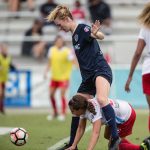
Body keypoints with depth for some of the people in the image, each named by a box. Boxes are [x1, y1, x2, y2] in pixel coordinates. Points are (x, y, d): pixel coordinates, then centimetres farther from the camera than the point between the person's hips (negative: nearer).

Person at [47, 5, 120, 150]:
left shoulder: (82, 28, -8)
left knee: (101, 99, -35)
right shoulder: (74, 35, 17)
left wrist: (96, 33, -49)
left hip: (101, 70, -10)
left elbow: (101, 36, -28)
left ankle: (115, 138, -35)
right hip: (88, 77, 10)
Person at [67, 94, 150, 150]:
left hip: (126, 115, -10)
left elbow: (96, 133, -47)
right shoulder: (83, 108, -10)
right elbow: (80, 128, -3)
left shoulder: (94, 111, -36)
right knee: (108, 136, 20)